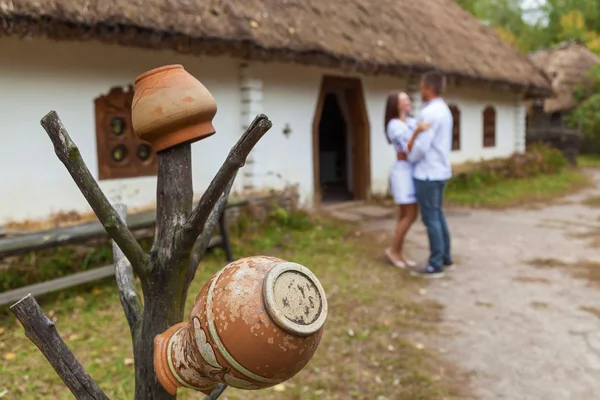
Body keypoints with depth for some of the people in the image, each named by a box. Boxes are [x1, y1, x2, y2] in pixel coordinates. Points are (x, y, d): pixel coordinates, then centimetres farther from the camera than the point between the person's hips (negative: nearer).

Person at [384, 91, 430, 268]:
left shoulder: (412, 121, 12)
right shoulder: (394, 126, -13)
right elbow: (407, 149, -22)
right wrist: (417, 131, -37)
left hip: (412, 172, 8)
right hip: (403, 172, -8)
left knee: (405, 215, 10)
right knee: (411, 216, -6)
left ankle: (400, 254, 17)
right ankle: (392, 250, 9)